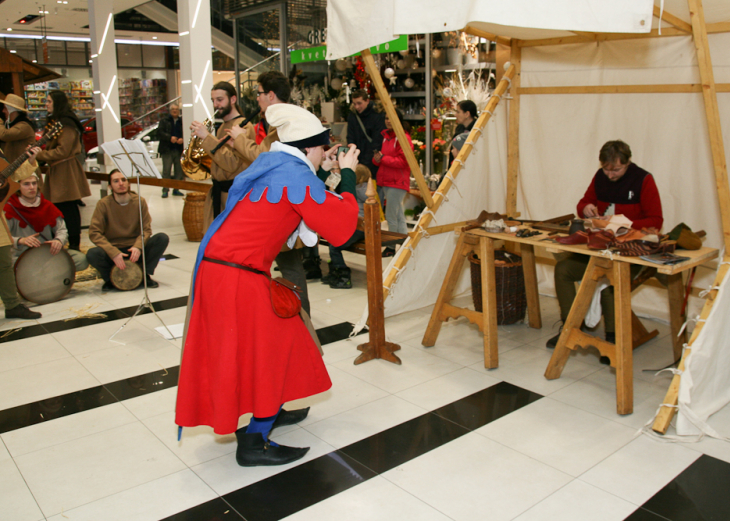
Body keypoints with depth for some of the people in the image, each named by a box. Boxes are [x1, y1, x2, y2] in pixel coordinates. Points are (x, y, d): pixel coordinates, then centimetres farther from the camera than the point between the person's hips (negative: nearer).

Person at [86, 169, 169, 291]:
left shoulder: (139, 201, -3)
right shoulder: (103, 204, -9)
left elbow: (146, 229, -4)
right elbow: (94, 233, -14)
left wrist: (138, 246, -25)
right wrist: (114, 253, -27)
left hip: (135, 250, 1)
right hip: (112, 251, -1)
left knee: (162, 238, -21)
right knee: (92, 254, -32)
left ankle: (146, 274, -6)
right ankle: (110, 279, 0)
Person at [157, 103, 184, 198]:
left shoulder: (182, 121, 9)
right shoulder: (164, 120, 6)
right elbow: (159, 132, -2)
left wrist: (182, 139, -12)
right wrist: (170, 138, -17)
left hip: (179, 150, 2)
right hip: (167, 150, -2)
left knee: (179, 170, 5)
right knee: (166, 170, -4)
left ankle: (176, 189, 15)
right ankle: (165, 190, 0)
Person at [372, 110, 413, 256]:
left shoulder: (403, 138, -11)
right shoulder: (386, 136, 16)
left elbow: (402, 161, -18)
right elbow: (380, 159, 20)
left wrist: (383, 158, -16)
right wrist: (376, 159, -3)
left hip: (397, 182, -9)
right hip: (385, 181, 9)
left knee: (391, 216, -5)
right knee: (398, 216, 14)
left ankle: (392, 246, 6)